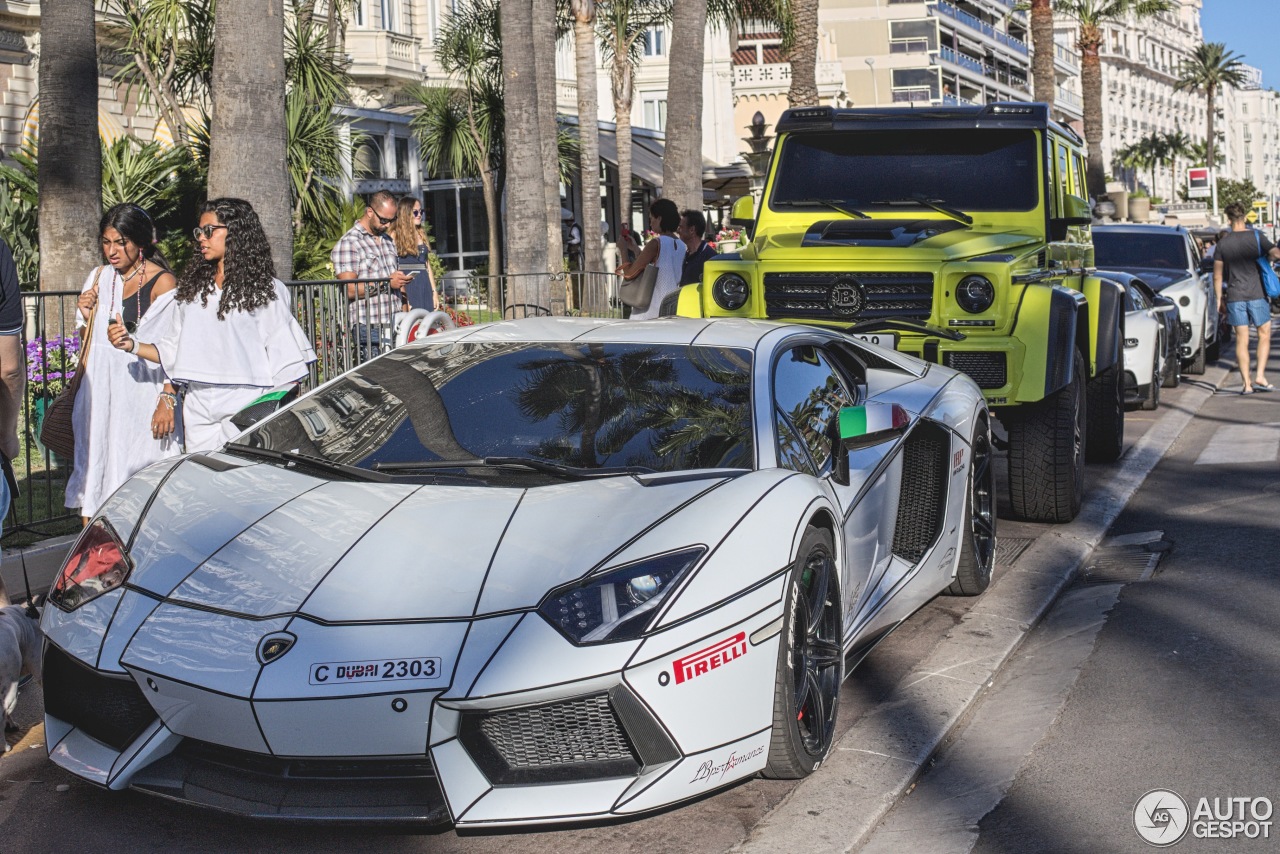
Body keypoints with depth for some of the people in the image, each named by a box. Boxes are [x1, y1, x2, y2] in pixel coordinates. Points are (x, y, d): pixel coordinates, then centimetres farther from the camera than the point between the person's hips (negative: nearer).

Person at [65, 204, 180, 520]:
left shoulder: (162, 283, -6)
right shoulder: (99, 278, 13)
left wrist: (167, 400, -18)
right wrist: (86, 316, 1)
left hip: (142, 397, -6)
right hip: (100, 396, 6)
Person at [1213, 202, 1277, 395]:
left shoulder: (1223, 242, 2)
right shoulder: (1256, 237, -3)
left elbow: (1217, 276, 3)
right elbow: (1276, 253, -15)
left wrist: (1219, 299, 12)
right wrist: (1267, 257, 8)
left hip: (1234, 296, 2)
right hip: (1256, 294, -2)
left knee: (1242, 340, 4)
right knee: (1264, 335, 11)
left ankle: (1246, 383, 2)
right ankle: (1260, 376, -1)